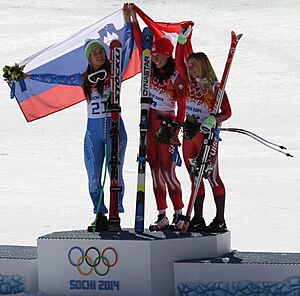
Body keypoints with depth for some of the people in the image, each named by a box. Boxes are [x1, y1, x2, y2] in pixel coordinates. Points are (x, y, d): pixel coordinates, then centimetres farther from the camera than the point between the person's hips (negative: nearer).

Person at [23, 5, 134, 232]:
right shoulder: (83, 79, 12)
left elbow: (127, 47, -2)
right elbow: (58, 79, 19)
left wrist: (128, 22, -10)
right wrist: (29, 77, 22)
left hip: (114, 128, -3)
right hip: (93, 130, 3)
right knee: (94, 177, -1)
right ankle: (100, 217, 6)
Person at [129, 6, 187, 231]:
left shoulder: (177, 77, -9)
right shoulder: (152, 71, 7)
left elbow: (182, 107, -9)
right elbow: (140, 43, 6)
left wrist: (176, 132, -15)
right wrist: (133, 19, -1)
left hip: (167, 122, -6)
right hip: (149, 122, 6)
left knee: (167, 172, -9)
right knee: (155, 170, 5)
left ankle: (179, 214, -1)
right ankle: (162, 216, 8)